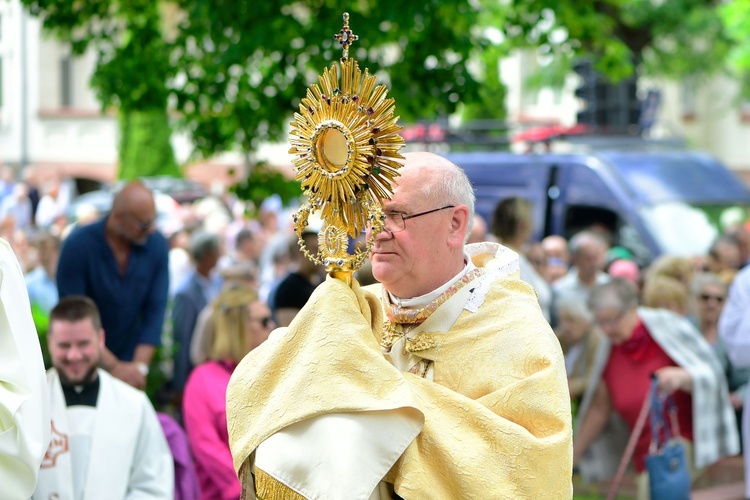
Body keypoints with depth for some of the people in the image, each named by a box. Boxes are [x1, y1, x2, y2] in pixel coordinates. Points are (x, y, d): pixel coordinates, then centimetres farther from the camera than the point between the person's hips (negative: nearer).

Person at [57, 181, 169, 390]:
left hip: (130, 366, 3)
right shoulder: (78, 245, -16)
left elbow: (155, 310, -6)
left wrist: (140, 366, -16)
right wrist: (113, 366, -18)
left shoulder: (157, 245, -7)